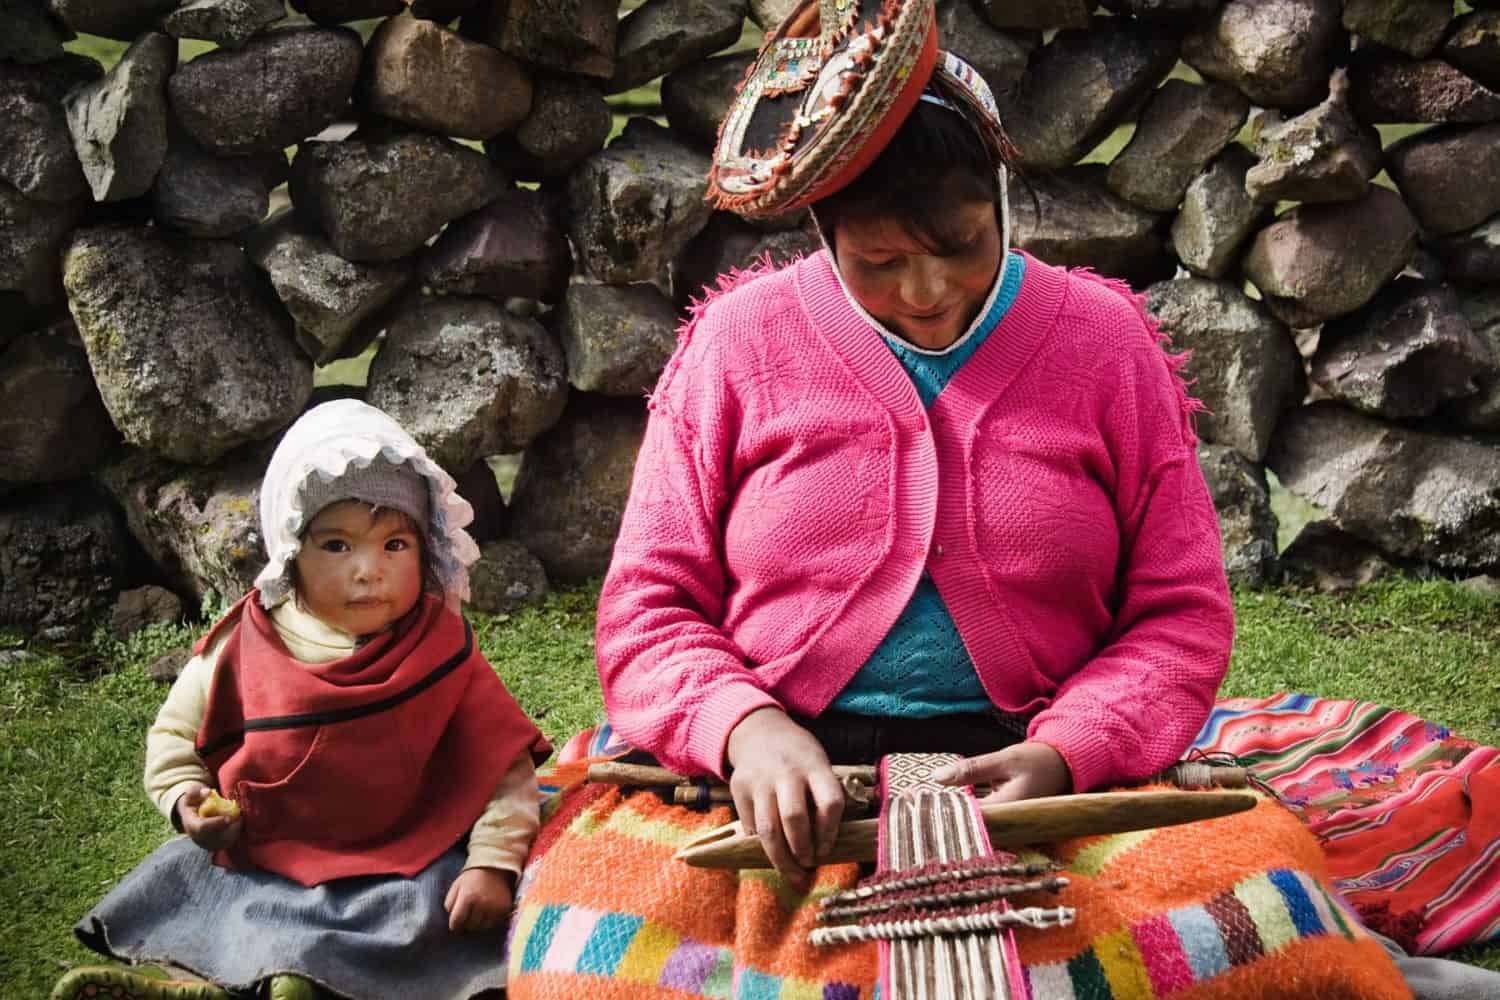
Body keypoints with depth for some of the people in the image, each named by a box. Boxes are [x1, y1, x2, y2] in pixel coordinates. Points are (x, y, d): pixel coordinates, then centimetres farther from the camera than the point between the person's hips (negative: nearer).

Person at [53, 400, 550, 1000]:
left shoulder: (441, 656, -7)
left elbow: (501, 763, -7)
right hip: (259, 863, 3)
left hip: (402, 873, -2)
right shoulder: (242, 652, -4)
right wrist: (186, 798, -8)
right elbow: (175, 733, 12)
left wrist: (493, 861, -20)